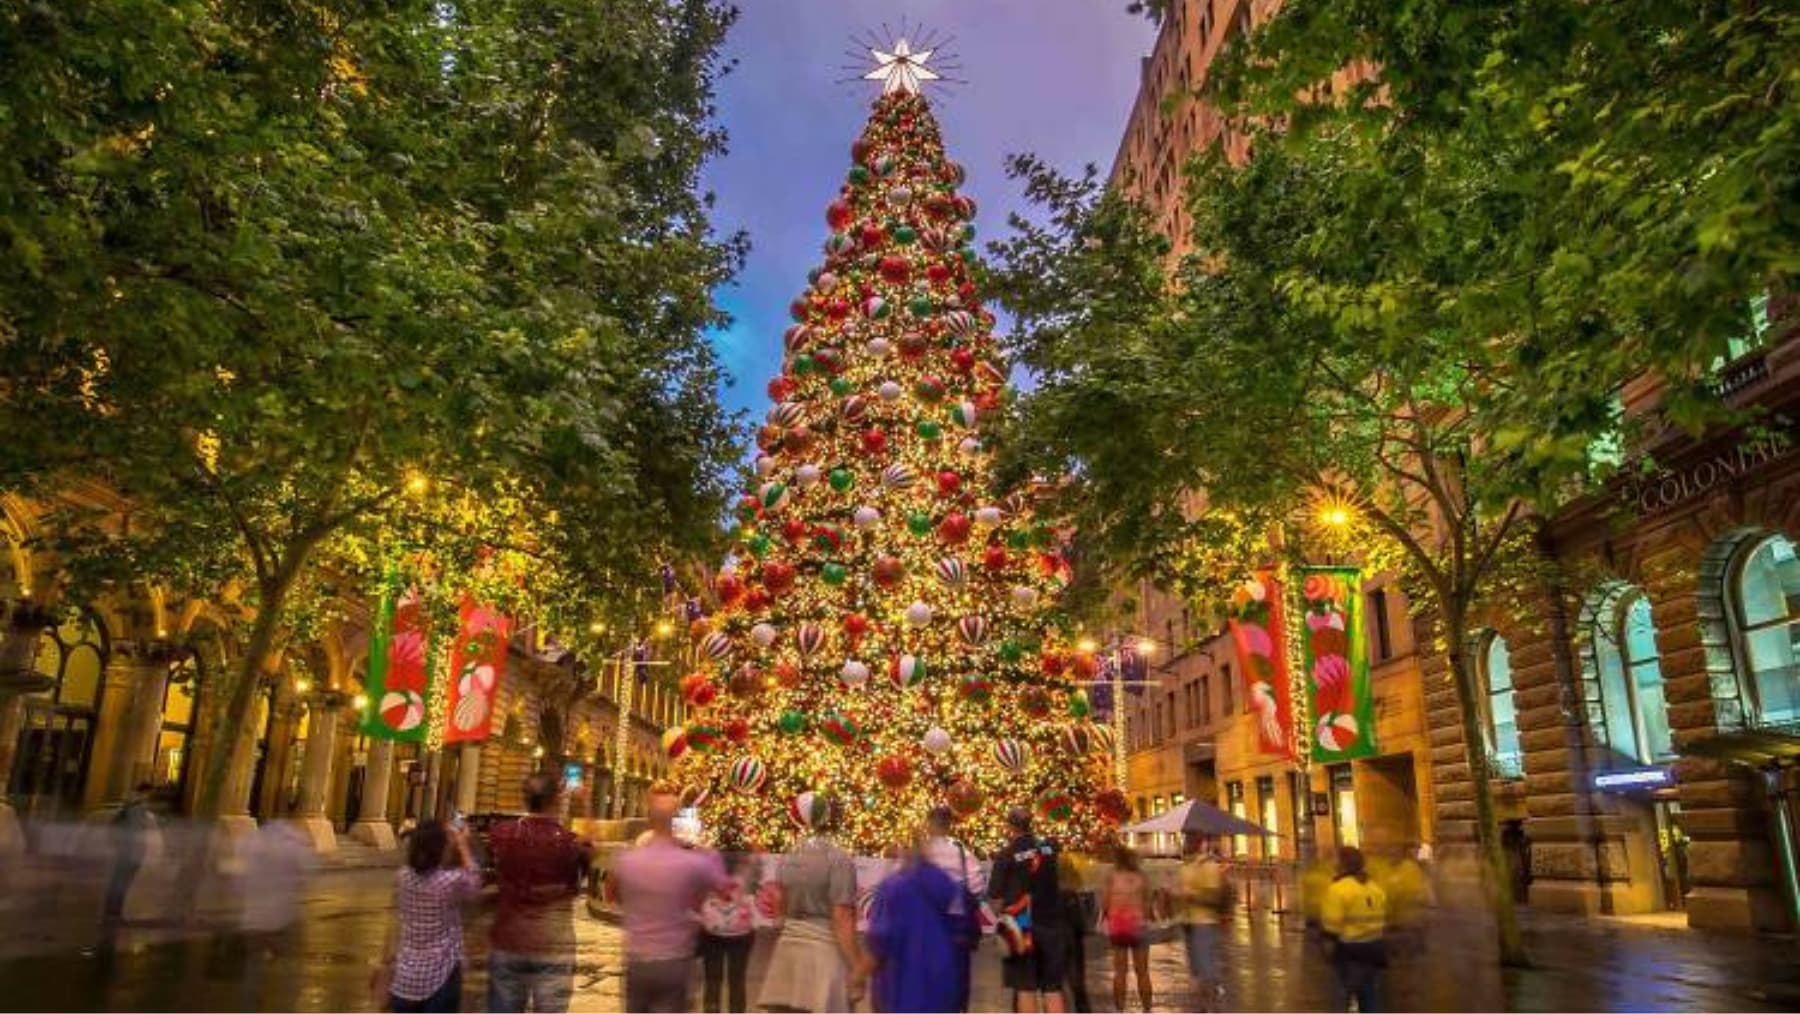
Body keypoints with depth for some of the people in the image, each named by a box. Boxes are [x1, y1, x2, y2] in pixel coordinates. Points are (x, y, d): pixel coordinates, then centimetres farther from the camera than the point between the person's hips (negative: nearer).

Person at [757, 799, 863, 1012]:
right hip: (826, 952, -6)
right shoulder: (839, 860, -11)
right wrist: (856, 968, -13)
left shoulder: (789, 858, 9)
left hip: (789, 949, 6)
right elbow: (842, 920, -15)